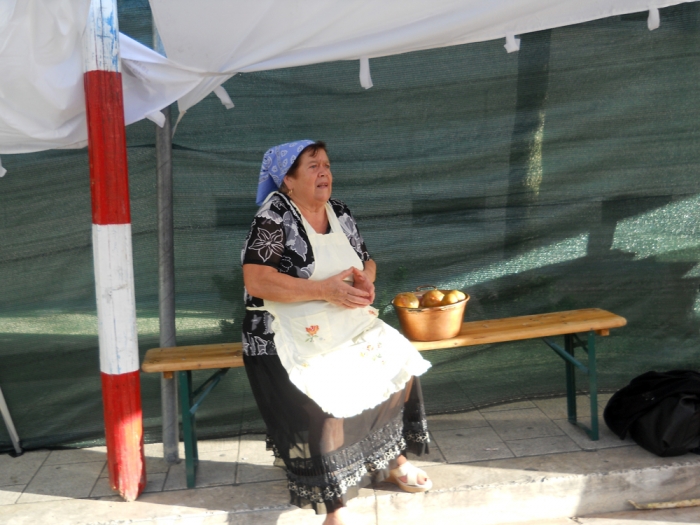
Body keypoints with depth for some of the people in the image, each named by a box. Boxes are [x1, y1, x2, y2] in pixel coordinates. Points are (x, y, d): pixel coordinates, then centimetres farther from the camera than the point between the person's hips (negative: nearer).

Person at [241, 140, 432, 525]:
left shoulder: (339, 213, 8)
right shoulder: (273, 217, -12)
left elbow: (367, 262, 17)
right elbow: (256, 281, -22)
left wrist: (365, 280, -9)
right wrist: (326, 289, -25)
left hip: (346, 328, 7)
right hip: (287, 340, -7)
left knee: (399, 367, -1)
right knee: (323, 405, -26)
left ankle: (393, 460, 22)